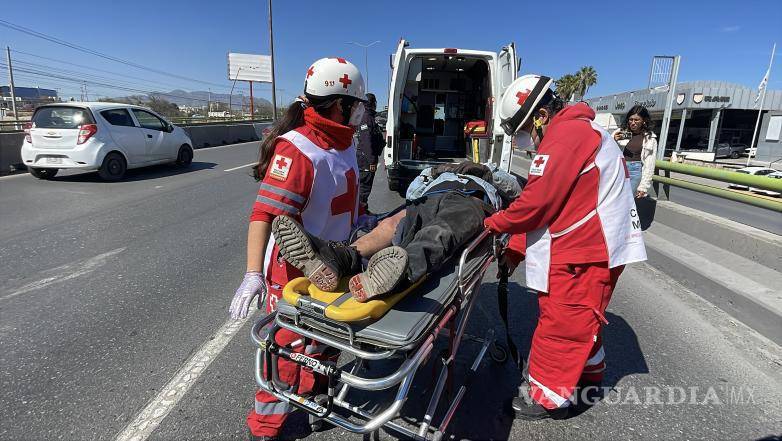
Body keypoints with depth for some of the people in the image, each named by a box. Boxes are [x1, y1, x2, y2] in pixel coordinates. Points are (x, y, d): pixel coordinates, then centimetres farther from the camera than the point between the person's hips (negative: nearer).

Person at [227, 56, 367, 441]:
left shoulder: (342, 142, 4)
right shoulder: (297, 148, -25)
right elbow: (265, 213, -30)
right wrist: (254, 273, -36)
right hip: (294, 269, -9)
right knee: (289, 347, 6)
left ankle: (314, 396, 49)